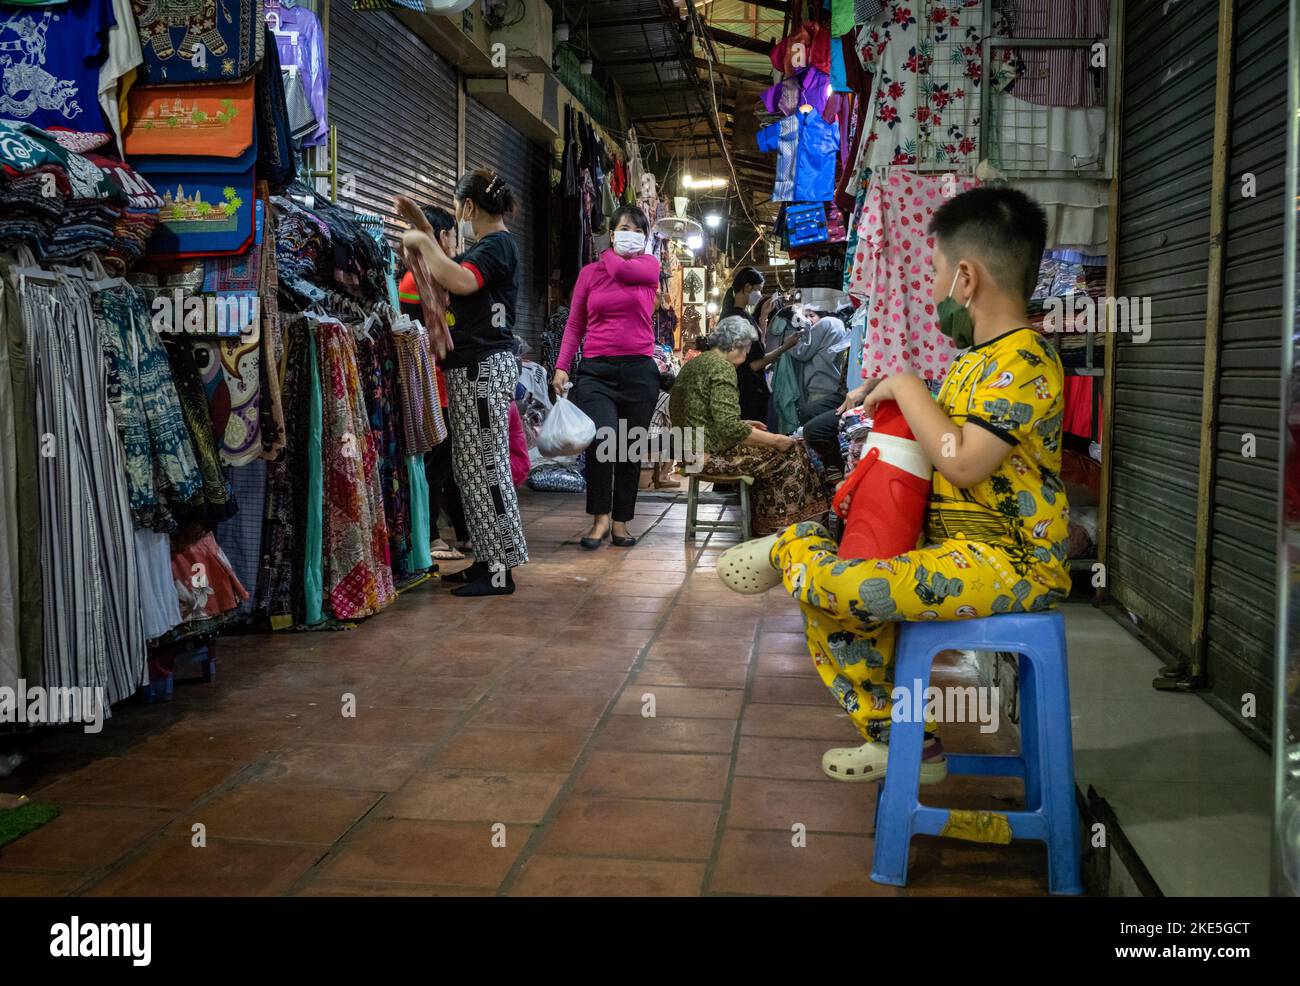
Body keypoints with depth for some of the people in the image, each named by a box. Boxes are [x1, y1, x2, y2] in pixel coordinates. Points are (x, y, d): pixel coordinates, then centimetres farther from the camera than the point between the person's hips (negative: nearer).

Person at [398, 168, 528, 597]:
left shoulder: (497, 244, -12)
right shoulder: (489, 245, 18)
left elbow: (460, 281, -31)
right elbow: (451, 271, 34)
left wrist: (422, 241, -17)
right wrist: (423, 230, 29)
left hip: (485, 368, -10)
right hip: (473, 368, 10)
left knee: (485, 465, -8)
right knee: (469, 465, 12)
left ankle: (501, 570, -3)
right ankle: (489, 559, 19)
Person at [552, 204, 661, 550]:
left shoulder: (650, 266, 9)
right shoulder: (589, 273, 10)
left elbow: (622, 270, -13)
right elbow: (575, 325, 10)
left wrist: (610, 255, 10)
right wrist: (561, 367, -1)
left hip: (639, 370, 1)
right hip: (596, 370, -1)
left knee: (630, 450, 4)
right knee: (603, 440, -21)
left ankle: (621, 521, 17)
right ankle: (600, 517, -3)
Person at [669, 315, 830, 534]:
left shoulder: (694, 363, 15)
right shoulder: (722, 368, -14)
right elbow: (728, 427, -23)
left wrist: (744, 425, 19)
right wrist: (776, 440, -15)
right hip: (712, 452, -10)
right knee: (791, 452, -2)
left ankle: (765, 522, 16)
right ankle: (783, 524, 2)